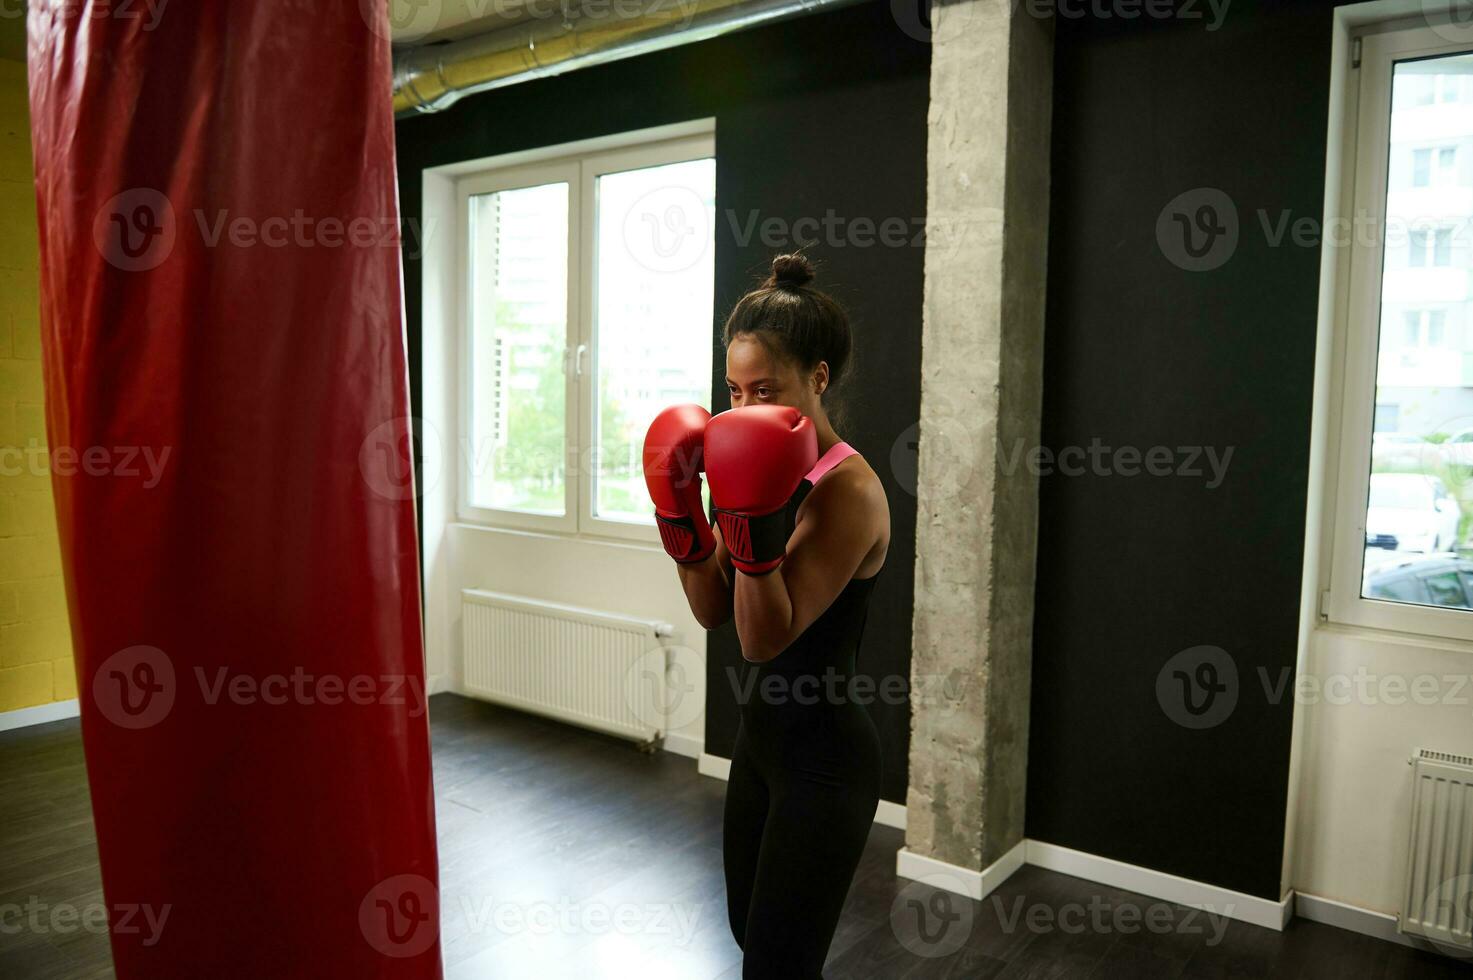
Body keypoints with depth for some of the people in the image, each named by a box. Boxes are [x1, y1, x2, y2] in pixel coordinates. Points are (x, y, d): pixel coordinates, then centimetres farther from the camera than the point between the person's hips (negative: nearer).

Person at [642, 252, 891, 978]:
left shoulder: (847, 488, -22)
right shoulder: (768, 475, 3)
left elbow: (768, 639, -23)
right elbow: (713, 612, 2)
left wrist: (752, 521, -34)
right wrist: (680, 510, -9)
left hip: (824, 759, -8)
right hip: (761, 736, 8)